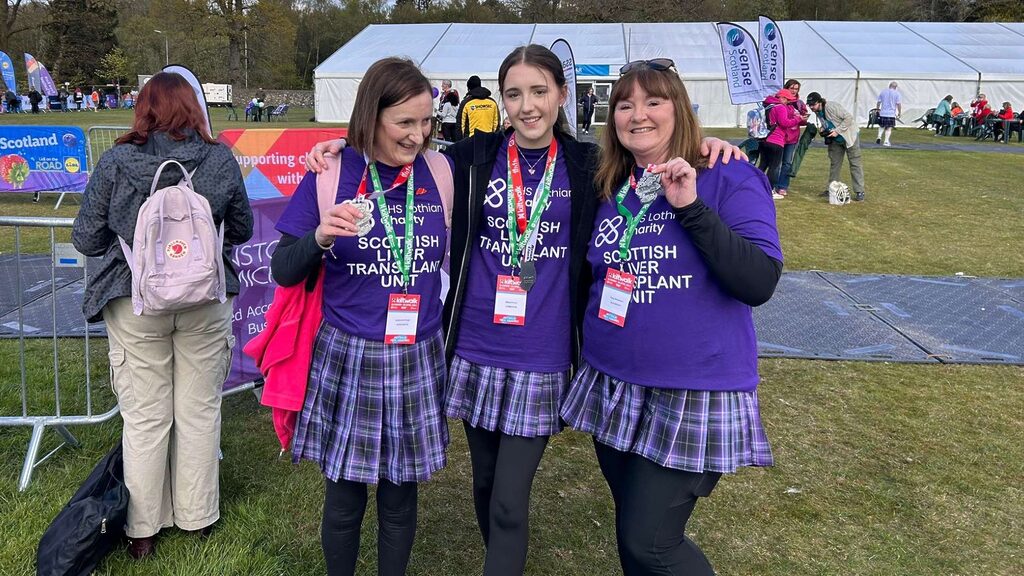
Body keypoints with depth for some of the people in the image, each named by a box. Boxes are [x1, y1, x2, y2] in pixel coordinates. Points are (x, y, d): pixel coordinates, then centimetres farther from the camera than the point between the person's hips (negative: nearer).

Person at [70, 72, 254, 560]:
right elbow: (242, 229, 5)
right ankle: (197, 516, 30)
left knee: (145, 418, 12)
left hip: (136, 304, 0)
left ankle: (143, 529, 27)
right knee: (200, 412, 15)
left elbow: (86, 239, -3)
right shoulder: (220, 159, -8)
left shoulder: (115, 162, -10)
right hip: (206, 301, 1)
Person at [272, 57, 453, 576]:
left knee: (400, 500, 15)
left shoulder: (440, 173, -1)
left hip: (418, 361, 2)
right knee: (344, 499, 12)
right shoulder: (330, 175, -8)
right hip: (347, 360, -2)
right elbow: (283, 271, -6)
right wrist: (320, 237, -24)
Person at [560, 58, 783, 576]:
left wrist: (691, 208, -24)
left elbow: (760, 283, -20)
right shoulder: (608, 190, 7)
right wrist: (588, 351, 8)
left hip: (694, 393, -5)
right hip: (613, 388, 6)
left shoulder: (729, 180, -8)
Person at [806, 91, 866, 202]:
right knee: (834, 164, 12)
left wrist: (837, 131, -26)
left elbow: (849, 117, -25)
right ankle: (830, 189, 20)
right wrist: (823, 130, -5)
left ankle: (859, 192, -3)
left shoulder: (832, 107, -24)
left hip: (848, 136, -8)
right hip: (835, 140, 8)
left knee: (855, 164, -4)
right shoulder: (818, 112, 1)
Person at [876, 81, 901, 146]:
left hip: (883, 113, 2)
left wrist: (878, 110, 20)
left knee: (881, 126, 17)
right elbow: (898, 104, -5)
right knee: (889, 128, 3)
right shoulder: (896, 93, -2)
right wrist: (899, 113, 3)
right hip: (891, 113, -2)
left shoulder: (883, 92, 6)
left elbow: (878, 102, 7)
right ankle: (886, 141, -1)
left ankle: (879, 137, -4)